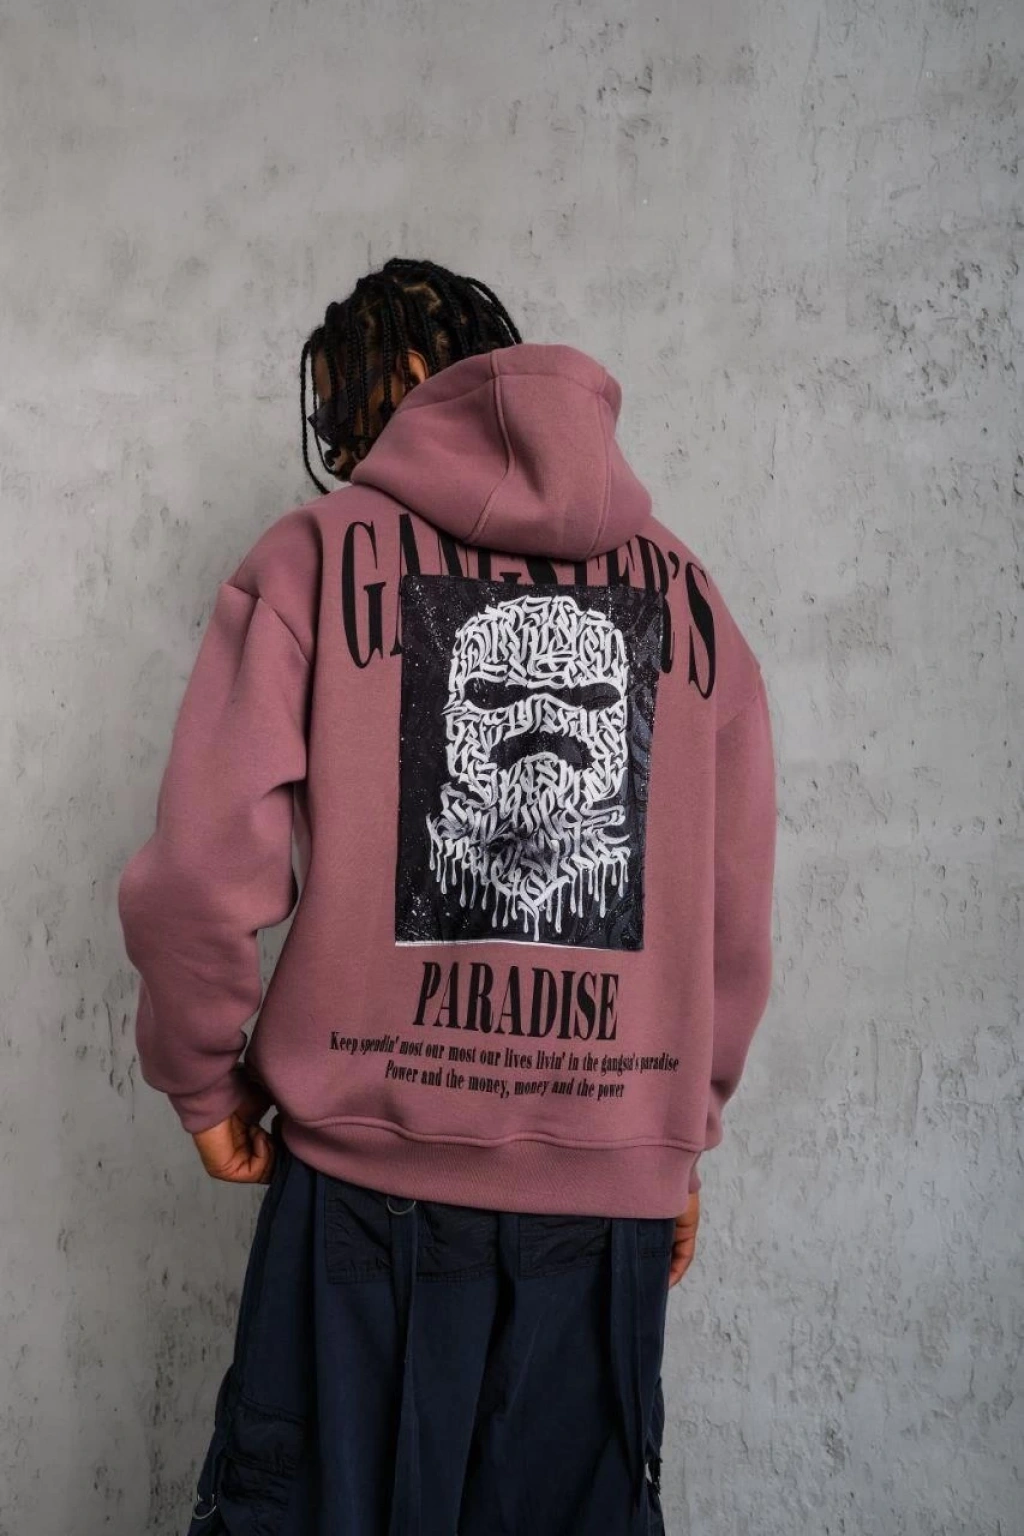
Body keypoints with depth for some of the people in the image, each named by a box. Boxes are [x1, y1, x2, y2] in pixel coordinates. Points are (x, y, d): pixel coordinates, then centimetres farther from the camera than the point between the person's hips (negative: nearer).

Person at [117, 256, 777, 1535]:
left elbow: (201, 871, -11)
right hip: (612, 1196, 3)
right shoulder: (682, 585, 5)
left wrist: (204, 1079, 6)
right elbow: (738, 917, 3)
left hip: (369, 1174, -3)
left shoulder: (319, 552, -3)